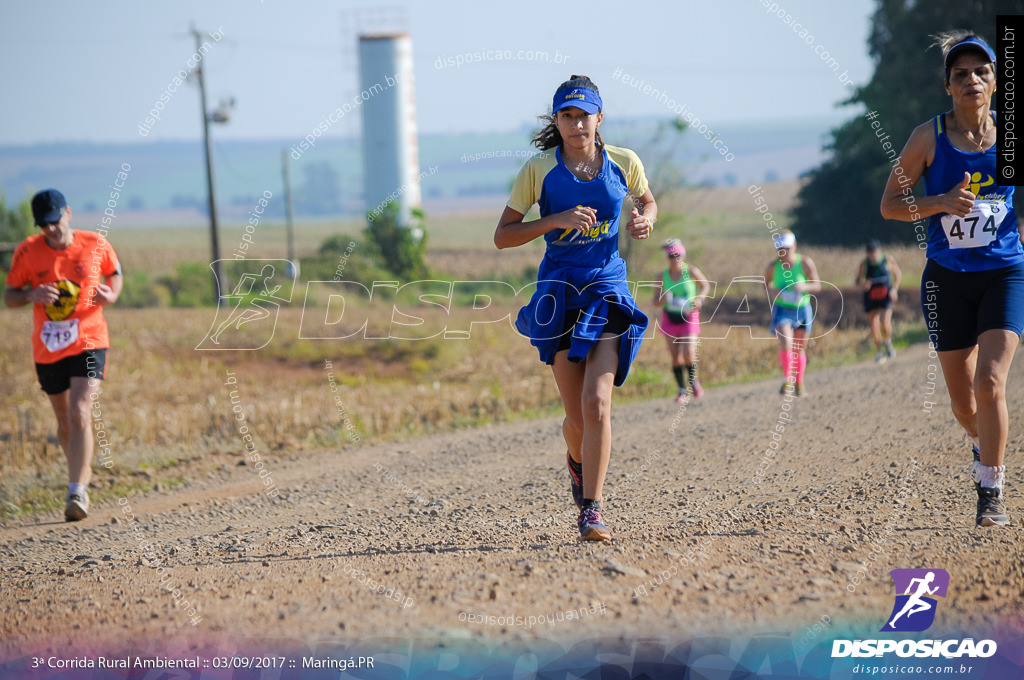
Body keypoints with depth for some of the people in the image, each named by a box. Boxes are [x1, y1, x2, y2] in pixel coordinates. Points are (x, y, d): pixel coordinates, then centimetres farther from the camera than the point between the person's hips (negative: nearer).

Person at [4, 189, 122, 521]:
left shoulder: (96, 245, -4)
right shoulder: (28, 252, -4)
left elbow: (115, 273, 15)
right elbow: (9, 296, 3)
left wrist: (111, 295, -8)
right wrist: (31, 295, -20)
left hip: (89, 344, -3)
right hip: (48, 349, 3)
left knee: (79, 415, -19)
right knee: (65, 423, 14)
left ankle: (77, 493, -23)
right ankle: (83, 471, 39)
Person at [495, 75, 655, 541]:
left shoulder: (624, 164, 1)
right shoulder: (539, 170, -4)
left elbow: (648, 204, 21)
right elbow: (502, 236, -3)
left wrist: (644, 221, -3)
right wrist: (557, 220, -17)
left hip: (608, 292, 0)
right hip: (559, 293, 0)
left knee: (597, 403, -18)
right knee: (578, 416, 3)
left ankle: (591, 510, -12)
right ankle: (577, 461, 40)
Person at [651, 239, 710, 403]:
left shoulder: (691, 271, -5)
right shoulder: (663, 276, -2)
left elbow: (706, 285, 11)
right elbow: (656, 301, 3)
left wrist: (701, 297, -9)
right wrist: (664, 299, -20)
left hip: (689, 317, -2)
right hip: (670, 319, 2)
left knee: (689, 354, -15)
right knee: (675, 357, 0)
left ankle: (693, 379, 15)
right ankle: (683, 391, 12)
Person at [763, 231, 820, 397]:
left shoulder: (805, 263, -13)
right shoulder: (773, 266, -11)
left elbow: (817, 286, -7)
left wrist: (804, 287, -28)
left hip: (802, 310, 1)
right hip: (782, 309, -1)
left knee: (799, 349, 10)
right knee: (785, 343, -22)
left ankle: (799, 383, 26)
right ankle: (787, 380, -12)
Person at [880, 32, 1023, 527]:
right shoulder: (929, 137, -4)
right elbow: (890, 205, -1)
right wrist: (940, 202, -18)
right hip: (947, 278, 1)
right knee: (962, 399, 9)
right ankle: (981, 444, 44)